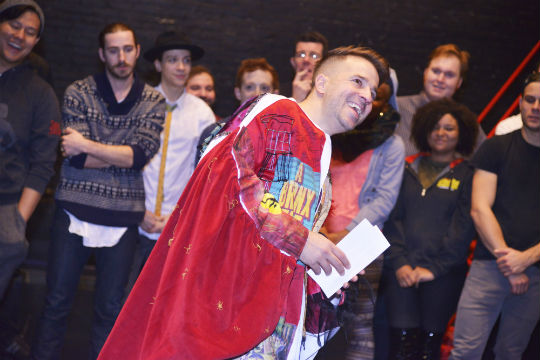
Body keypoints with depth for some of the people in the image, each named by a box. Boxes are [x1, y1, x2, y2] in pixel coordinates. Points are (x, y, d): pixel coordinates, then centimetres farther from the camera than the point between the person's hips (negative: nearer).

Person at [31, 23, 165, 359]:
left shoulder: (154, 102, 6)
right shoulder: (78, 93, 3)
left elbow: (141, 153, -10)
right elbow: (76, 156, -9)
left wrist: (88, 147, -12)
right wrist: (125, 155, -8)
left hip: (123, 217, 1)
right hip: (75, 209, -1)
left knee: (110, 308, 7)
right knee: (57, 301, 4)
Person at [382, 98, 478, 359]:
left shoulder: (467, 175, 5)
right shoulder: (408, 169, 12)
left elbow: (463, 229, -1)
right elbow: (393, 218, 8)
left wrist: (435, 267, -8)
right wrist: (399, 263, -3)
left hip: (443, 272, -1)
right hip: (402, 269, 1)